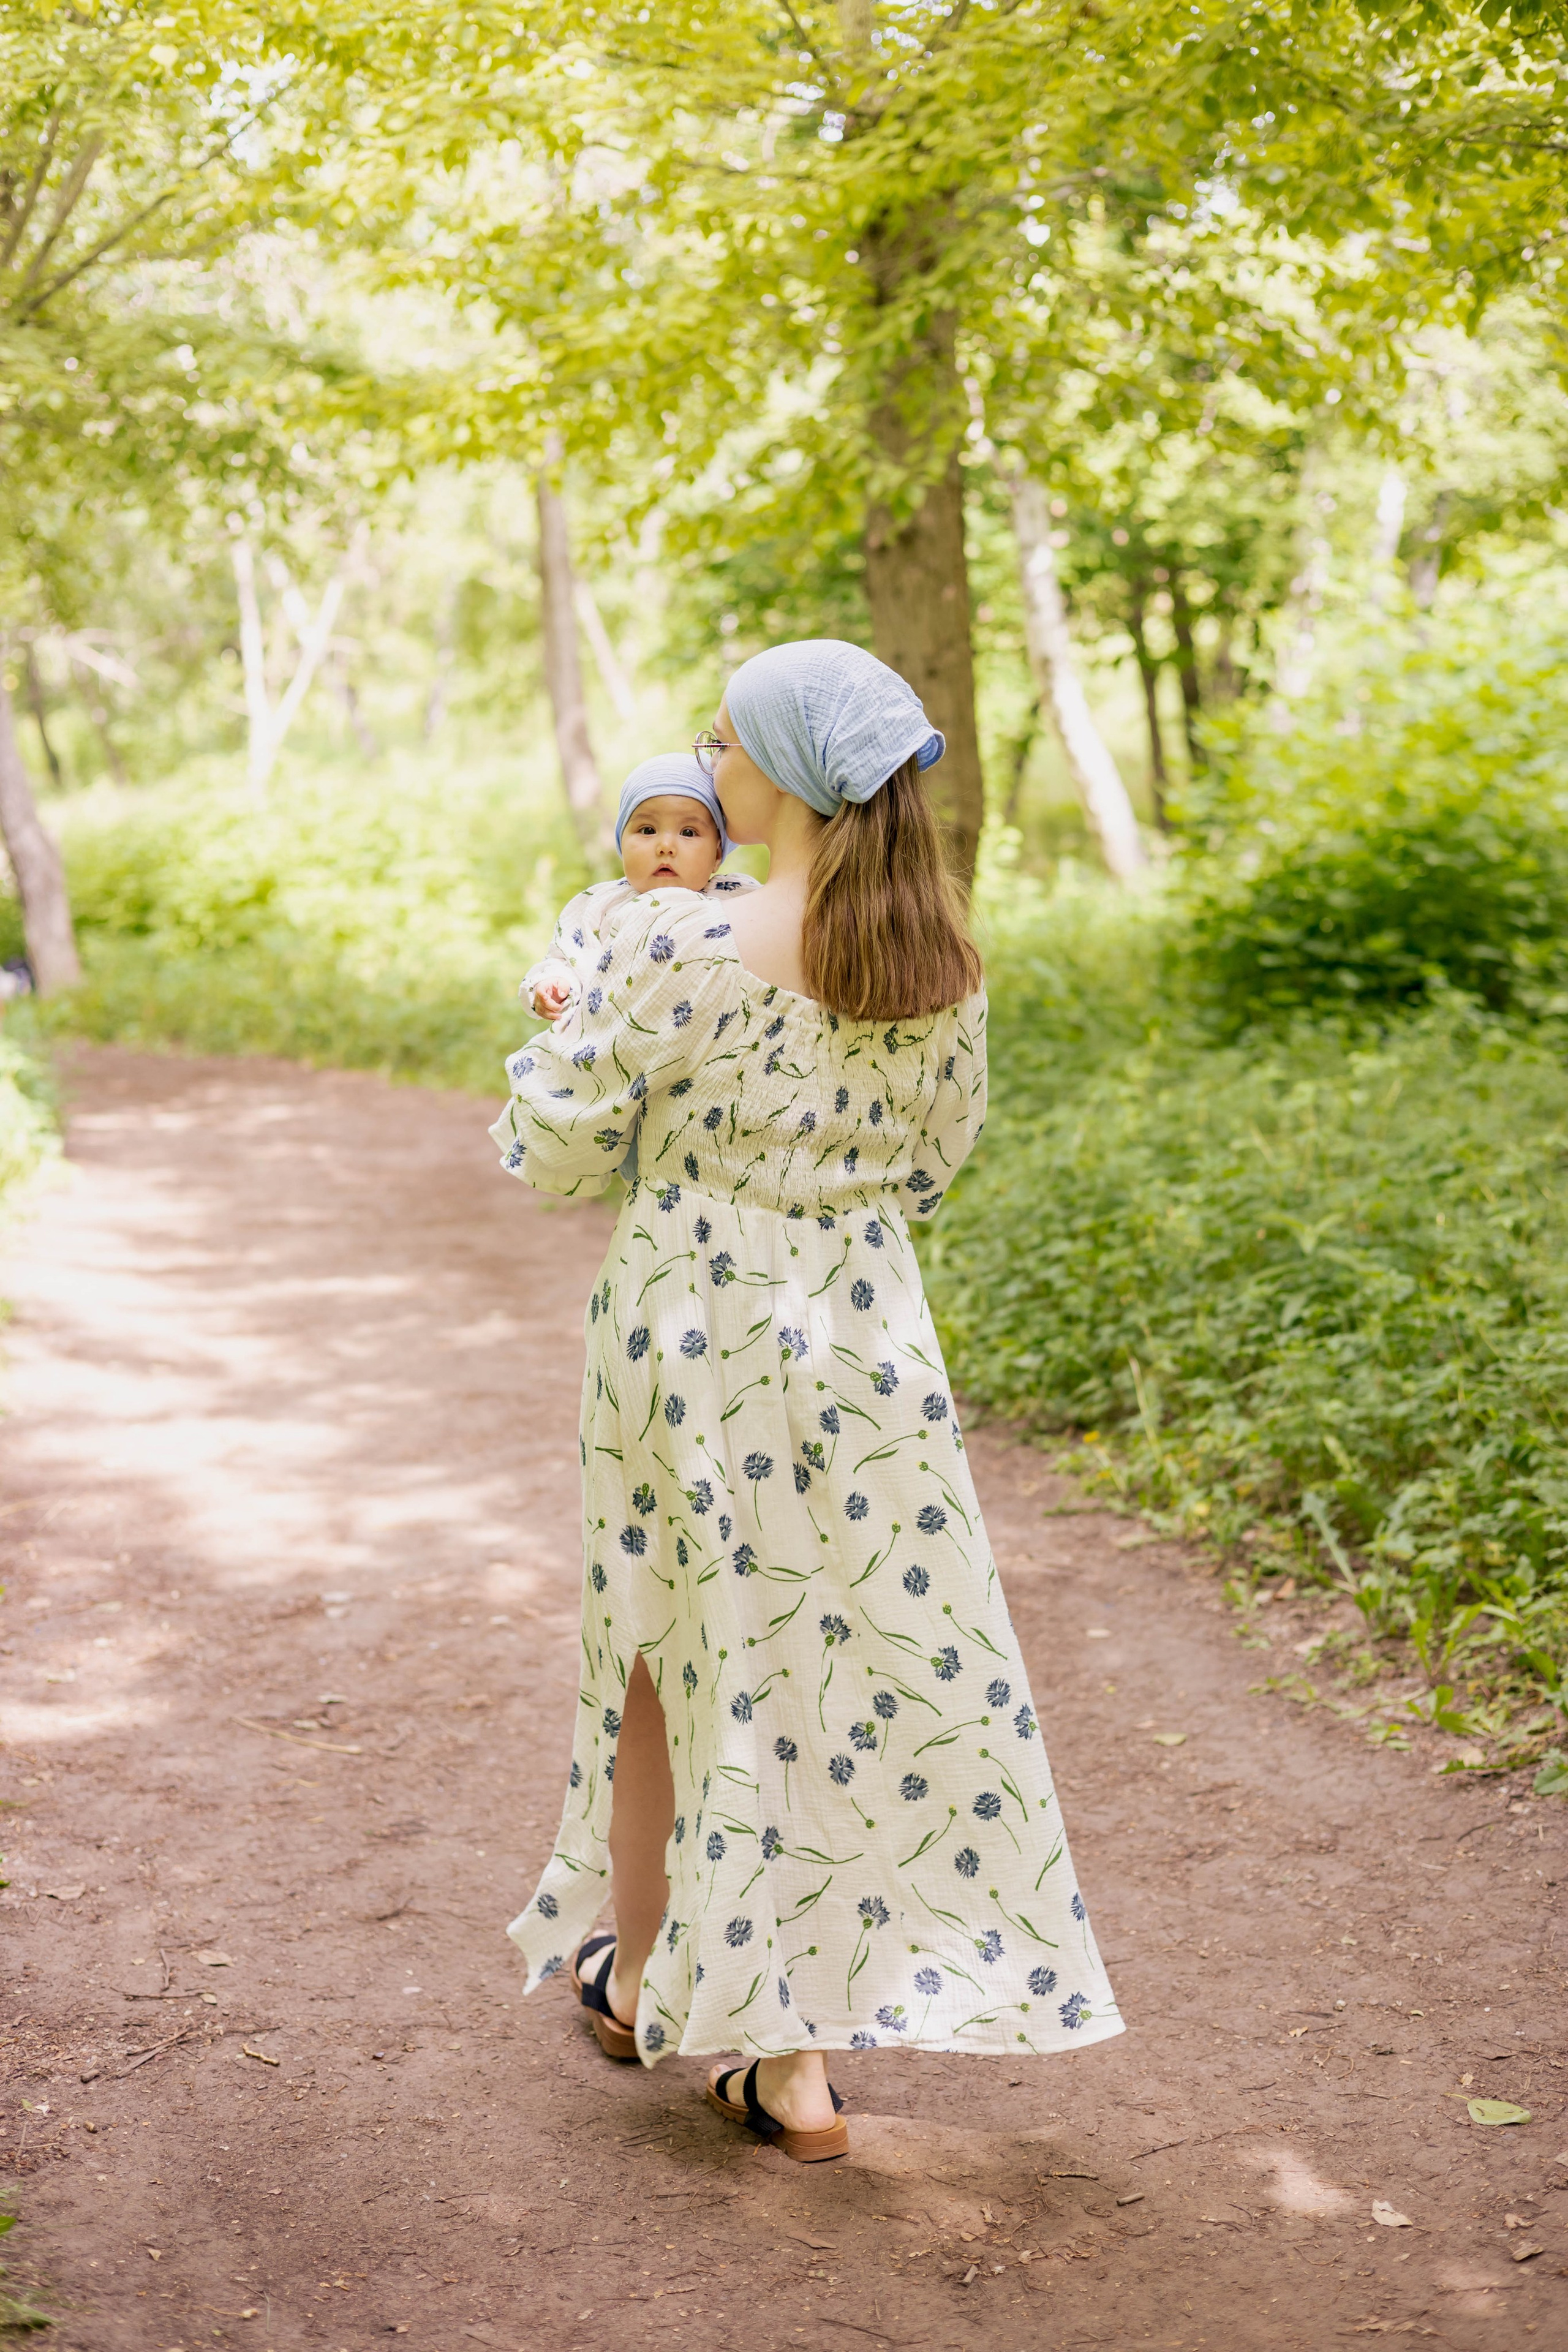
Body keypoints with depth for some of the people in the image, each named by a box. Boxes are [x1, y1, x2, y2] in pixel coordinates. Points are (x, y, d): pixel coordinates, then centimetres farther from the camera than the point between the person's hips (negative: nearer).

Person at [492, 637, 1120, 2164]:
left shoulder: (676, 958, -18)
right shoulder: (946, 966, -3)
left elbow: (551, 1149, -9)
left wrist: (561, 1034, 10)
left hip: (691, 1329, -3)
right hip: (861, 1334, 3)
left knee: (670, 1654, 16)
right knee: (873, 1657, 10)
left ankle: (638, 1981, 35)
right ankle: (799, 2051, 12)